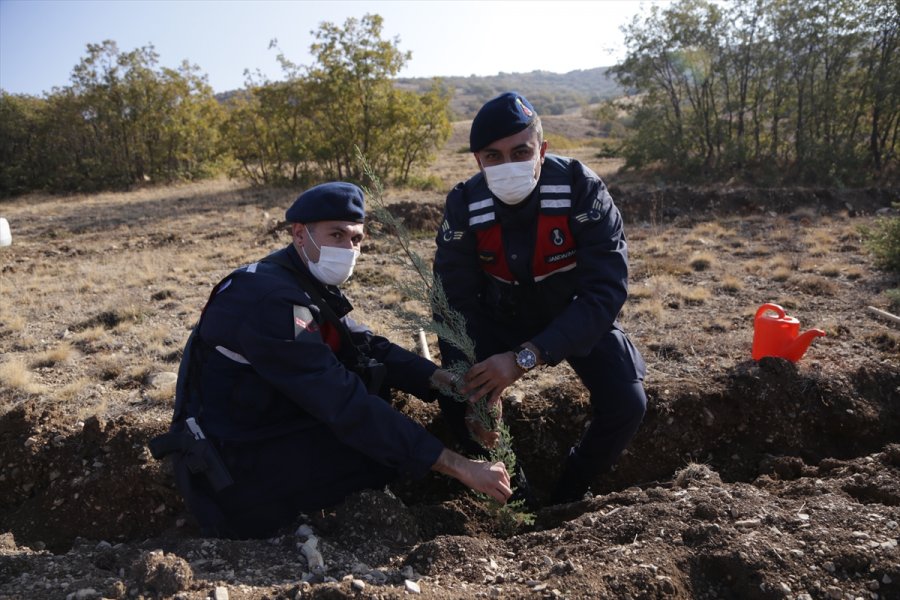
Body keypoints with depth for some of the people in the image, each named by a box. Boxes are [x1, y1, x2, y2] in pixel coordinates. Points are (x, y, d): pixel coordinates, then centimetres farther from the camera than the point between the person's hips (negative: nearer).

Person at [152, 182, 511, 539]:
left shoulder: (309, 284, 4)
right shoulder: (272, 300, -26)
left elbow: (369, 348, 4)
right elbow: (350, 408, -31)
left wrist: (452, 383, -10)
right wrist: (460, 467, -29)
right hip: (232, 475, -10)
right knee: (388, 445, -17)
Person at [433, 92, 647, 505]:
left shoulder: (582, 189, -29)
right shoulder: (464, 206, -23)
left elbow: (605, 290, -34)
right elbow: (455, 302, -19)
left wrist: (526, 358, -44)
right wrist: (477, 392, -32)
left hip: (579, 314, -1)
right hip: (501, 316, 1)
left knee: (627, 404, -18)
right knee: (457, 402, -17)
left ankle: (570, 494, 11)